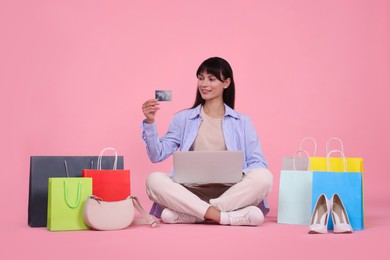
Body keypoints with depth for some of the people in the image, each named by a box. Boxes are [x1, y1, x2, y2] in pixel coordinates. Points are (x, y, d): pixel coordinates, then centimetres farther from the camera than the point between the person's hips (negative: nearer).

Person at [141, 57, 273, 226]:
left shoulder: (242, 122, 14)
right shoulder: (183, 118, 15)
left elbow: (257, 163, 7)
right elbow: (157, 155, 8)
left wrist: (238, 173, -15)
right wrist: (150, 122, -6)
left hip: (230, 192, 0)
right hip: (191, 191, 0)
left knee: (263, 177, -30)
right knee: (154, 180, -28)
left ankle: (191, 213, -28)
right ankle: (223, 216, -33)